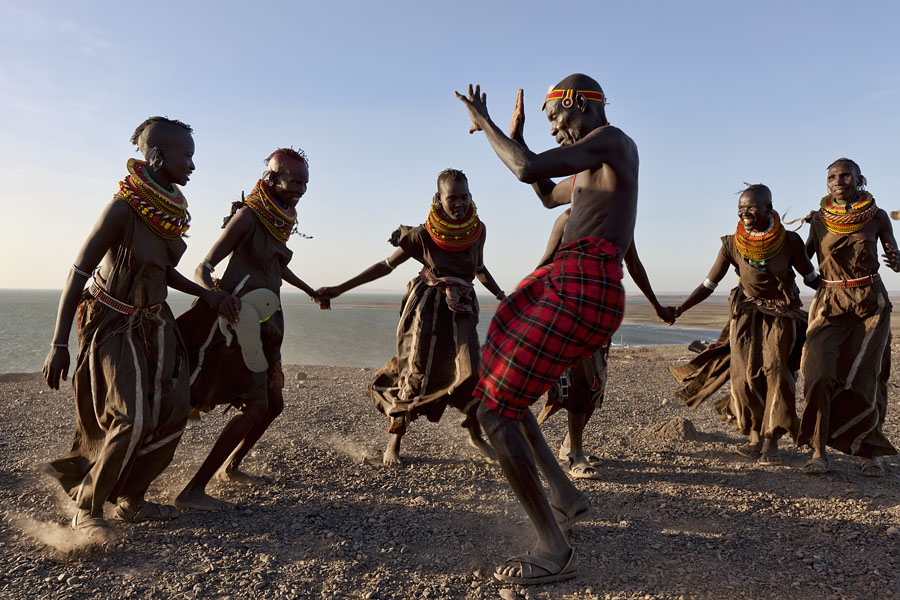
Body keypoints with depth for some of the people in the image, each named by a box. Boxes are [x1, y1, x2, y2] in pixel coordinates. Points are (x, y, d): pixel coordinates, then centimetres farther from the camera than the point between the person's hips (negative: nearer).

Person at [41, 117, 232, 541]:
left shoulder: (172, 208, 2)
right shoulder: (124, 206, -20)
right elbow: (79, 271, -19)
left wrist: (205, 294, 8)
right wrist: (59, 343, -22)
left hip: (154, 322, 8)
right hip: (114, 325, -8)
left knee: (171, 414, 5)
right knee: (133, 419, -14)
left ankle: (131, 500, 21)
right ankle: (87, 509, 7)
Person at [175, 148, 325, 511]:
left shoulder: (282, 220, 12)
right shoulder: (248, 215, -11)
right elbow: (203, 268, -14)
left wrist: (310, 291, 46)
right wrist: (216, 294, -37)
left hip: (265, 324, 9)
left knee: (273, 404, 13)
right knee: (255, 405, -18)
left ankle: (230, 466, 34)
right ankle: (193, 491, -14)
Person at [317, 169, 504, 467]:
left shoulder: (478, 230, -1)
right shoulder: (424, 235, -10)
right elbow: (387, 265, -3)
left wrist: (502, 296, 18)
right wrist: (339, 289, -3)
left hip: (460, 310, 3)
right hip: (426, 308, -2)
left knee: (470, 373, -10)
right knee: (417, 374, -3)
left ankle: (476, 436, 14)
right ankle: (394, 442, 16)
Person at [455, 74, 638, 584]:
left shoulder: (613, 139, -4)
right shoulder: (595, 165, 25)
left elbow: (528, 169, -17)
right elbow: (551, 196, 40)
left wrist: (486, 123, -1)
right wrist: (512, 139, 32)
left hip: (579, 290, -11)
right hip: (583, 290, 11)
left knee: (494, 412, -8)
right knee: (503, 394, 21)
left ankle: (555, 551, -3)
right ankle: (566, 495, 26)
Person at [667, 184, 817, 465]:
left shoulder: (790, 241, -11)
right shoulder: (732, 245, -9)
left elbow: (811, 278, 3)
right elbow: (708, 285, -5)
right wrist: (681, 308, -14)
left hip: (783, 313, -1)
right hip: (747, 311, 1)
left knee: (775, 366, -16)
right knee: (745, 370, -13)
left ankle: (771, 441, -9)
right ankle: (754, 437, 2)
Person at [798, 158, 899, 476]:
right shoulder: (819, 218, 4)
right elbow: (805, 254, 15)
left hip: (870, 302, 0)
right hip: (830, 303, 1)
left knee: (864, 377, -3)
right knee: (819, 372, -14)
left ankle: (867, 452, 12)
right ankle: (818, 450, -5)